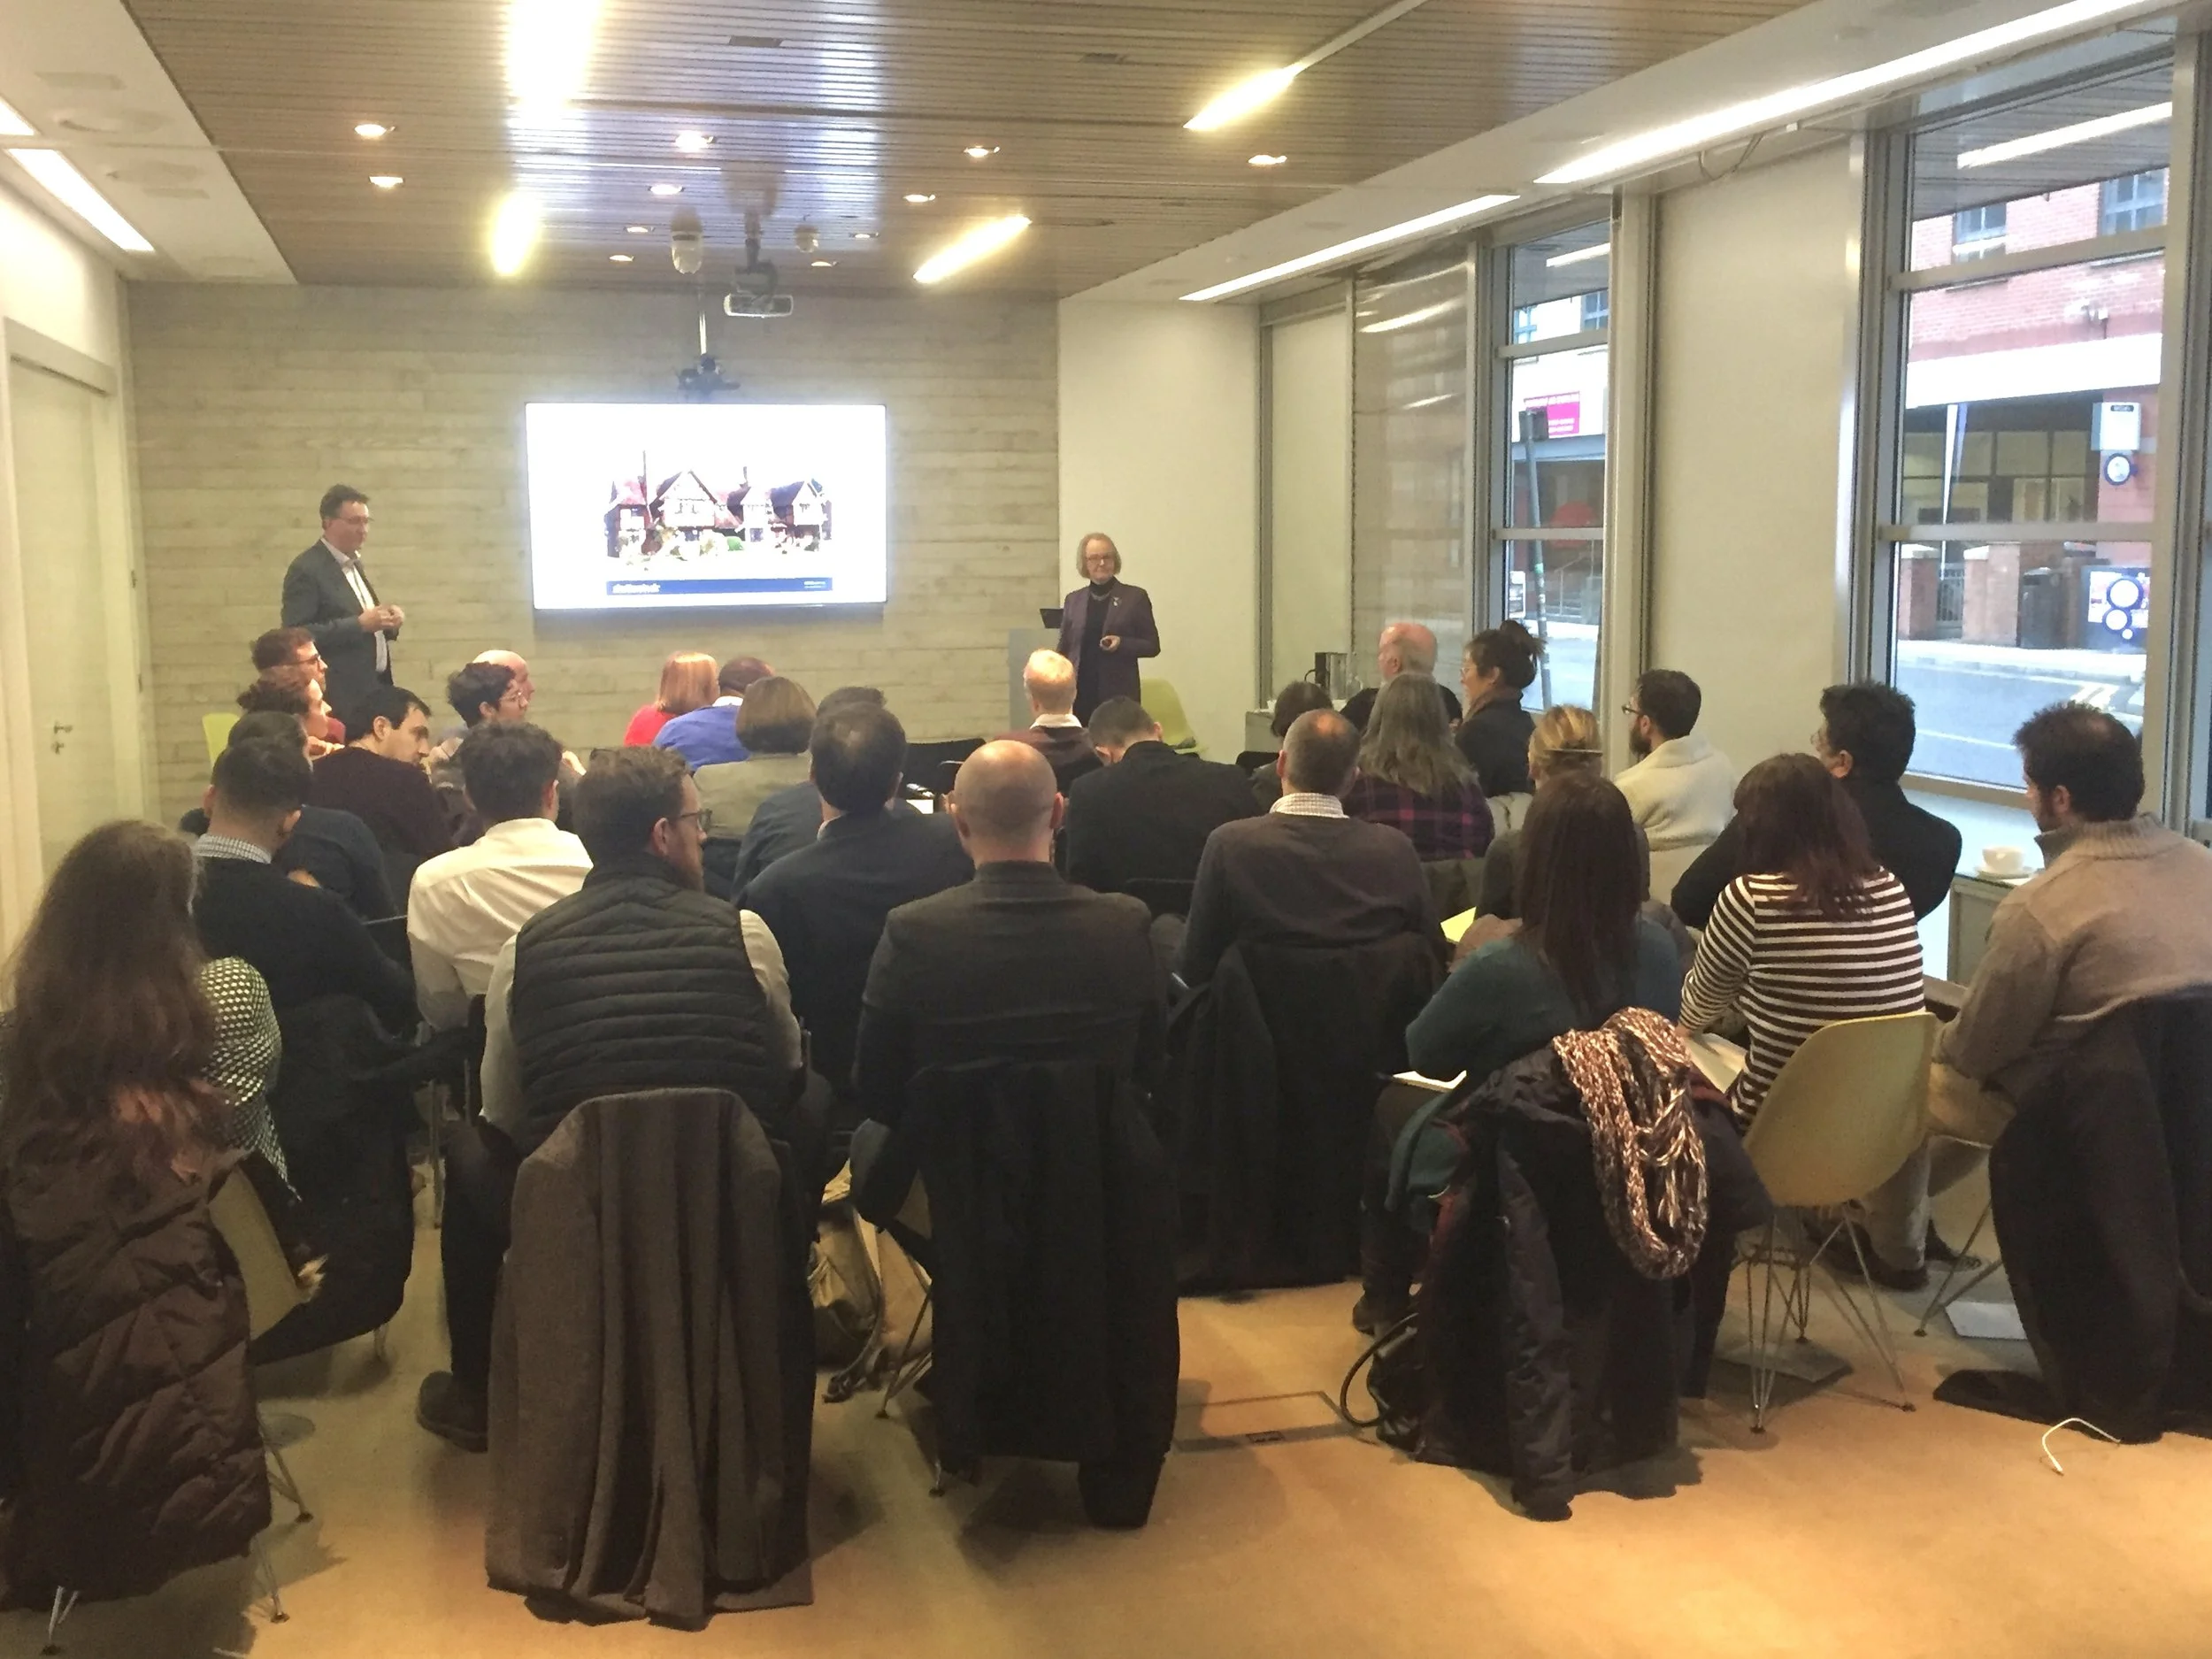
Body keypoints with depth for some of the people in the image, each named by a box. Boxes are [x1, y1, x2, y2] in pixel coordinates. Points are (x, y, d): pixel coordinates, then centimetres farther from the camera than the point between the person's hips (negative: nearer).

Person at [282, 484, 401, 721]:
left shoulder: (353, 563, 16)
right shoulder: (306, 570, -10)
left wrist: (387, 621, 3)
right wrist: (360, 624, -21)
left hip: (375, 688, 8)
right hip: (342, 695, -8)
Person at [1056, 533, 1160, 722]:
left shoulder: (1135, 597, 5)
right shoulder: (1073, 600, 13)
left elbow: (1152, 646, 5)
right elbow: (1064, 650, 14)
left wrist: (1122, 644, -13)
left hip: (1119, 695, -2)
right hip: (1079, 695, 2)